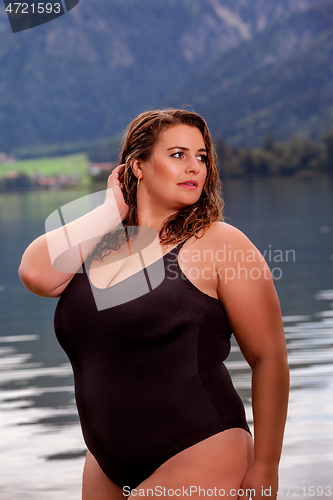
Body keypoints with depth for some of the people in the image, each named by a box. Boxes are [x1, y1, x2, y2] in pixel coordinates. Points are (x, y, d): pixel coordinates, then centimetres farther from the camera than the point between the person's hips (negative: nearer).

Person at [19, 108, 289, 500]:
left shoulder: (218, 241, -7)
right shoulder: (95, 245, 7)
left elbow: (269, 358, -7)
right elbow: (36, 274, -14)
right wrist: (114, 209, -6)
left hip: (198, 462, -5)